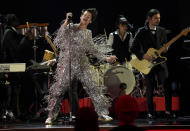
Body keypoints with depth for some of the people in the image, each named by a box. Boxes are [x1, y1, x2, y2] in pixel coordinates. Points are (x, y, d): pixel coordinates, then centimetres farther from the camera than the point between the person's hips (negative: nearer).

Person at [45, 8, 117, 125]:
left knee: (92, 87, -4)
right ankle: (51, 115, 7)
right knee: (59, 88, -4)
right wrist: (65, 24, -14)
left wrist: (105, 58, 14)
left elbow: (92, 49, 20)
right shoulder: (70, 28, 0)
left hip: (82, 64, 4)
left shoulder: (88, 33, 13)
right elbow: (57, 42, -8)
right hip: (67, 63, -4)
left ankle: (102, 112, 4)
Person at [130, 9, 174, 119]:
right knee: (150, 88, 0)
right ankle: (150, 113, 10)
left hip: (160, 62, 3)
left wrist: (165, 50, -8)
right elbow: (133, 48, -3)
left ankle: (168, 110, -1)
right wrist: (143, 56, -16)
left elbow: (165, 46, 15)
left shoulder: (162, 31, 10)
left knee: (167, 85, -11)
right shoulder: (142, 32, -1)